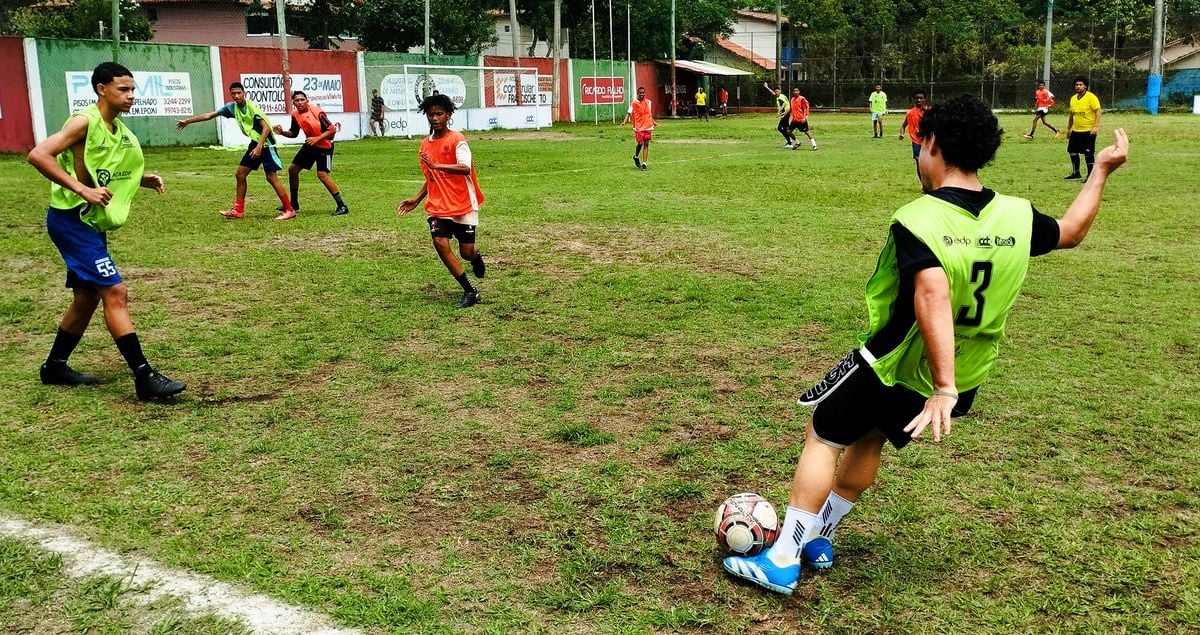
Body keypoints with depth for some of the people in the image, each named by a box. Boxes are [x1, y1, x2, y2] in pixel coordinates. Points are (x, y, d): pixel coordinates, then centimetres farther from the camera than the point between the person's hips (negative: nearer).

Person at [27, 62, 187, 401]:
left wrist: (147, 180, 4)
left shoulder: (120, 131, 10)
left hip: (92, 222, 10)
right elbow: (37, 155, -24)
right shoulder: (85, 121, -15)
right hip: (71, 219, -10)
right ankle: (144, 378, -14)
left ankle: (55, 366, 34)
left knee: (87, 298, 17)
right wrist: (82, 190, -28)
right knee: (115, 292, -14)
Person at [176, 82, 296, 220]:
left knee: (271, 177, -12)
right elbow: (210, 115, 12)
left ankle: (289, 210, -7)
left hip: (265, 143, -8)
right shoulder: (232, 107, 3)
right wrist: (187, 121, 16)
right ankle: (238, 210, 13)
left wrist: (259, 147, -31)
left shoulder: (252, 106, -17)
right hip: (254, 143, 8)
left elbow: (266, 127, -22)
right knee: (240, 174, 7)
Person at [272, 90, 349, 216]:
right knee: (292, 169, 10)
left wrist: (317, 138, -28)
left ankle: (342, 206, -15)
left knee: (322, 174, -21)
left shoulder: (317, 112, -22)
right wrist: (282, 132, -8)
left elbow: (332, 130, -19)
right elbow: (294, 133, 11)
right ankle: (294, 204, 26)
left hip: (324, 146, -8)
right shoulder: (295, 115, -2)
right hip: (310, 145, 8)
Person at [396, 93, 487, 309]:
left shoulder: (457, 139, -10)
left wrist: (436, 165, -33)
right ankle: (470, 291, -5)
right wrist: (416, 199, 15)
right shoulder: (425, 144, 10)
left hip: (463, 206, -5)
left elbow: (465, 168, -26)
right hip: (438, 207, 5)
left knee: (466, 252, -1)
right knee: (440, 243, -15)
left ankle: (476, 256, 42)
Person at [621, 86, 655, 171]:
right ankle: (636, 157, 18)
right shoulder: (634, 103, -2)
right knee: (640, 143, -12)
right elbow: (629, 113, -6)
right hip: (639, 127, -4)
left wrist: (653, 122, 24)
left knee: (646, 144, 0)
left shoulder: (648, 102, 10)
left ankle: (644, 163, 3)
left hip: (648, 126, 4)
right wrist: (624, 122, -20)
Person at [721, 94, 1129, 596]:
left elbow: (933, 297, -40)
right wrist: (1102, 170, 24)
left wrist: (942, 388, -41)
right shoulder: (1017, 216, -7)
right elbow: (1071, 232, 14)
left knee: (822, 437, 12)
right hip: (965, 378, 6)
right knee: (869, 438, 27)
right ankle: (818, 536, 38)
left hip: (892, 370, -6)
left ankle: (782, 562, 13)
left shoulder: (917, 220, -25)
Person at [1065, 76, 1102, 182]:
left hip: (1088, 131, -7)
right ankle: (1076, 173, 23)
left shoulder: (1091, 97, -10)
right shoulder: (1073, 98, 11)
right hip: (1076, 131, 7)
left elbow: (1098, 112, -14)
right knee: (1072, 151, 9)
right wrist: (1068, 129, 20)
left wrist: (1096, 127, -22)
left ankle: (1090, 175, 5)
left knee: (1088, 153, -3)